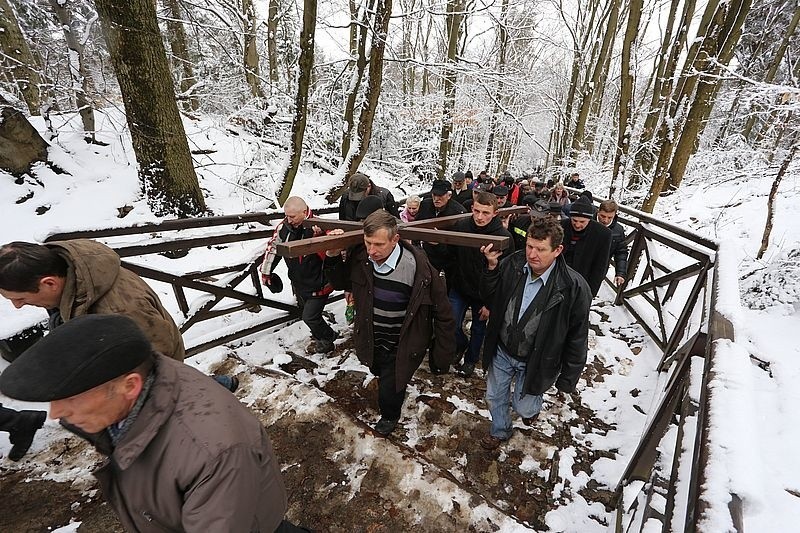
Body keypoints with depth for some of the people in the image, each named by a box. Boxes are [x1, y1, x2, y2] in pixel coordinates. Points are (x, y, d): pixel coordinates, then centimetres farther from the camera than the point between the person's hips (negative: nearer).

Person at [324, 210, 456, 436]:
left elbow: (442, 313, -20)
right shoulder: (360, 259, -17)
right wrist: (333, 257, -14)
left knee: (390, 390, 10)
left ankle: (390, 415, 48)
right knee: (381, 376, 31)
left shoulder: (419, 267, -31)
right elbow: (342, 283, 5)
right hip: (372, 342, 5)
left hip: (402, 347, -5)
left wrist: (442, 355, -12)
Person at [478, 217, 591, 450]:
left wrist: (567, 378, -6)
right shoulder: (512, 265, -18)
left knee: (523, 407, 16)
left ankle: (533, 405, 55)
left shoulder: (573, 287, -25)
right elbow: (489, 298, -4)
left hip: (534, 362, -3)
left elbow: (577, 337, -14)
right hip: (502, 352, 3)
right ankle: (500, 431, 53)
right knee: (494, 397, 22)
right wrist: (491, 267, -21)